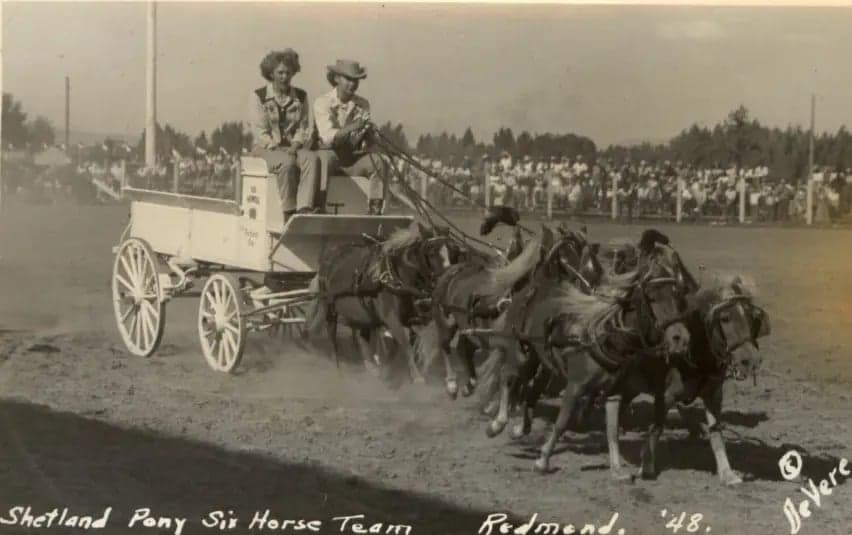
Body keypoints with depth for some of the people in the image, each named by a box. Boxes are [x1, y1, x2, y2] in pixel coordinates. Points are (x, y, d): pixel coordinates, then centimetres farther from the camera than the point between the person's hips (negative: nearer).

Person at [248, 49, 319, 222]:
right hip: (266, 148, -3)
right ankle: (289, 213, -31)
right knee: (287, 162, -37)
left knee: (312, 158, -31)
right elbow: (259, 131, -6)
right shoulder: (258, 96, 2)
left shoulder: (301, 97, 13)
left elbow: (305, 128, 7)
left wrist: (295, 146, -12)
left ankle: (304, 209, -42)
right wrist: (278, 149, -18)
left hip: (294, 147, 3)